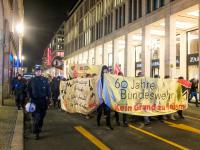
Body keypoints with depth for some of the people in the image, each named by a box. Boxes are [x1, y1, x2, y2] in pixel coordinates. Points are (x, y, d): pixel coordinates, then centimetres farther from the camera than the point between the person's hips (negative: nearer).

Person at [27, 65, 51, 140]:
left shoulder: (45, 80, 5)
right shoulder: (32, 80, 4)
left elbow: (48, 90, 6)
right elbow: (29, 90, 5)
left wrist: (47, 97, -2)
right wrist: (30, 97, -6)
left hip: (43, 101, 2)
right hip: (35, 101, -2)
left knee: (42, 116, 13)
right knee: (36, 117, -7)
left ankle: (39, 128, 33)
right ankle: (36, 132, -4)